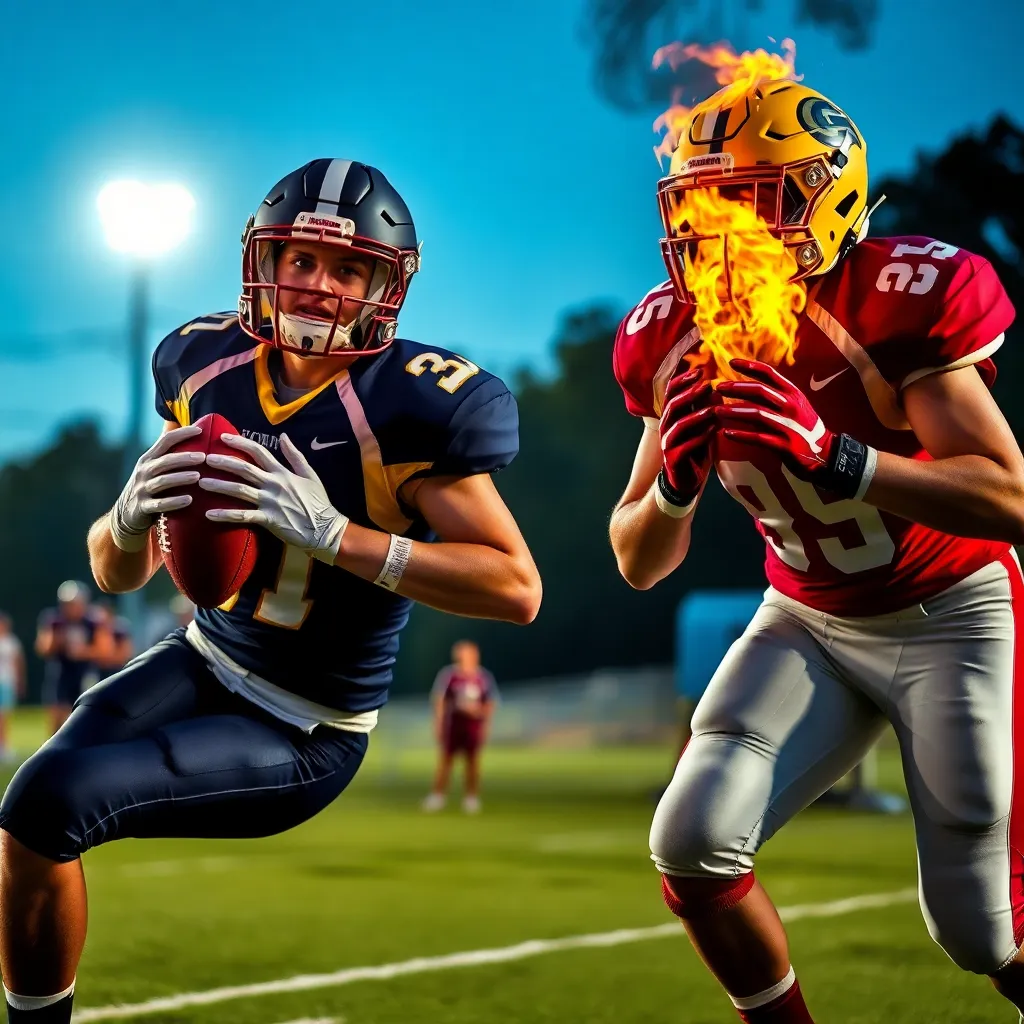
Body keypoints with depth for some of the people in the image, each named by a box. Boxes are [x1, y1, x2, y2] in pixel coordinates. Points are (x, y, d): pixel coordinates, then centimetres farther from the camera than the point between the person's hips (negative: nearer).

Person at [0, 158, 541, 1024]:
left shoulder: (408, 406, -20)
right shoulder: (209, 366, -1)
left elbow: (518, 588, -26)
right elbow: (117, 573, 5)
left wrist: (332, 532, -33)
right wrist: (134, 514, -20)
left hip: (301, 736, -6)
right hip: (202, 662, 6)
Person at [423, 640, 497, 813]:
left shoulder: (484, 677, 1)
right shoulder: (448, 674, -4)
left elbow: (490, 703, 8)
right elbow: (438, 700, -2)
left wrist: (485, 724, 0)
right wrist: (438, 723, -5)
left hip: (473, 724, 1)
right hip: (452, 722, -1)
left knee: (473, 760, 4)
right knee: (445, 758, 1)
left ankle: (471, 798, 11)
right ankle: (437, 795, 6)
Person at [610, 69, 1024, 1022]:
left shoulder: (902, 300, -24)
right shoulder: (676, 340, -8)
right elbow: (639, 565, -2)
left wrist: (832, 457, -44)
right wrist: (675, 483, -25)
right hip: (809, 623, 4)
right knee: (693, 839, -16)